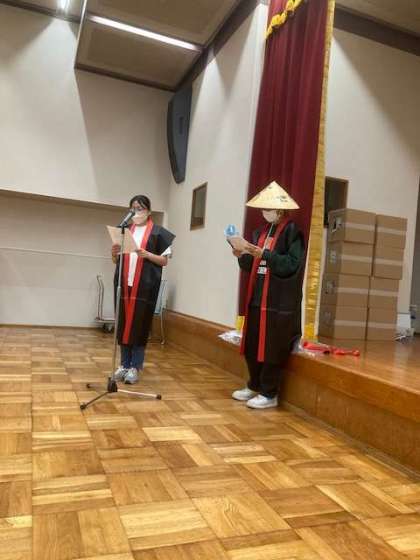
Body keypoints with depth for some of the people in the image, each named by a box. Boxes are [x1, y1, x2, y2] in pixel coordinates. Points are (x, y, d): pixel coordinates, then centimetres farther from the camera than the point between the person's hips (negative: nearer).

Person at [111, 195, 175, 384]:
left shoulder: (157, 232, 2)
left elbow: (164, 261, 0)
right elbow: (116, 260, 17)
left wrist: (147, 254, -16)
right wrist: (114, 253, -5)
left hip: (145, 285, -4)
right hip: (124, 283, 4)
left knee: (140, 324, -2)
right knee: (123, 323, 5)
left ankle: (136, 367, 7)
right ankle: (124, 364, 15)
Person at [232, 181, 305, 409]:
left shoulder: (293, 232, -8)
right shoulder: (261, 232, 15)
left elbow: (291, 265, -18)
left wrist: (264, 254, -23)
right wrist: (242, 256, -2)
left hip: (280, 301, -7)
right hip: (257, 297, 7)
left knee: (272, 348, -1)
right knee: (252, 345, 12)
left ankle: (269, 394, 13)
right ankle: (254, 386, 29)